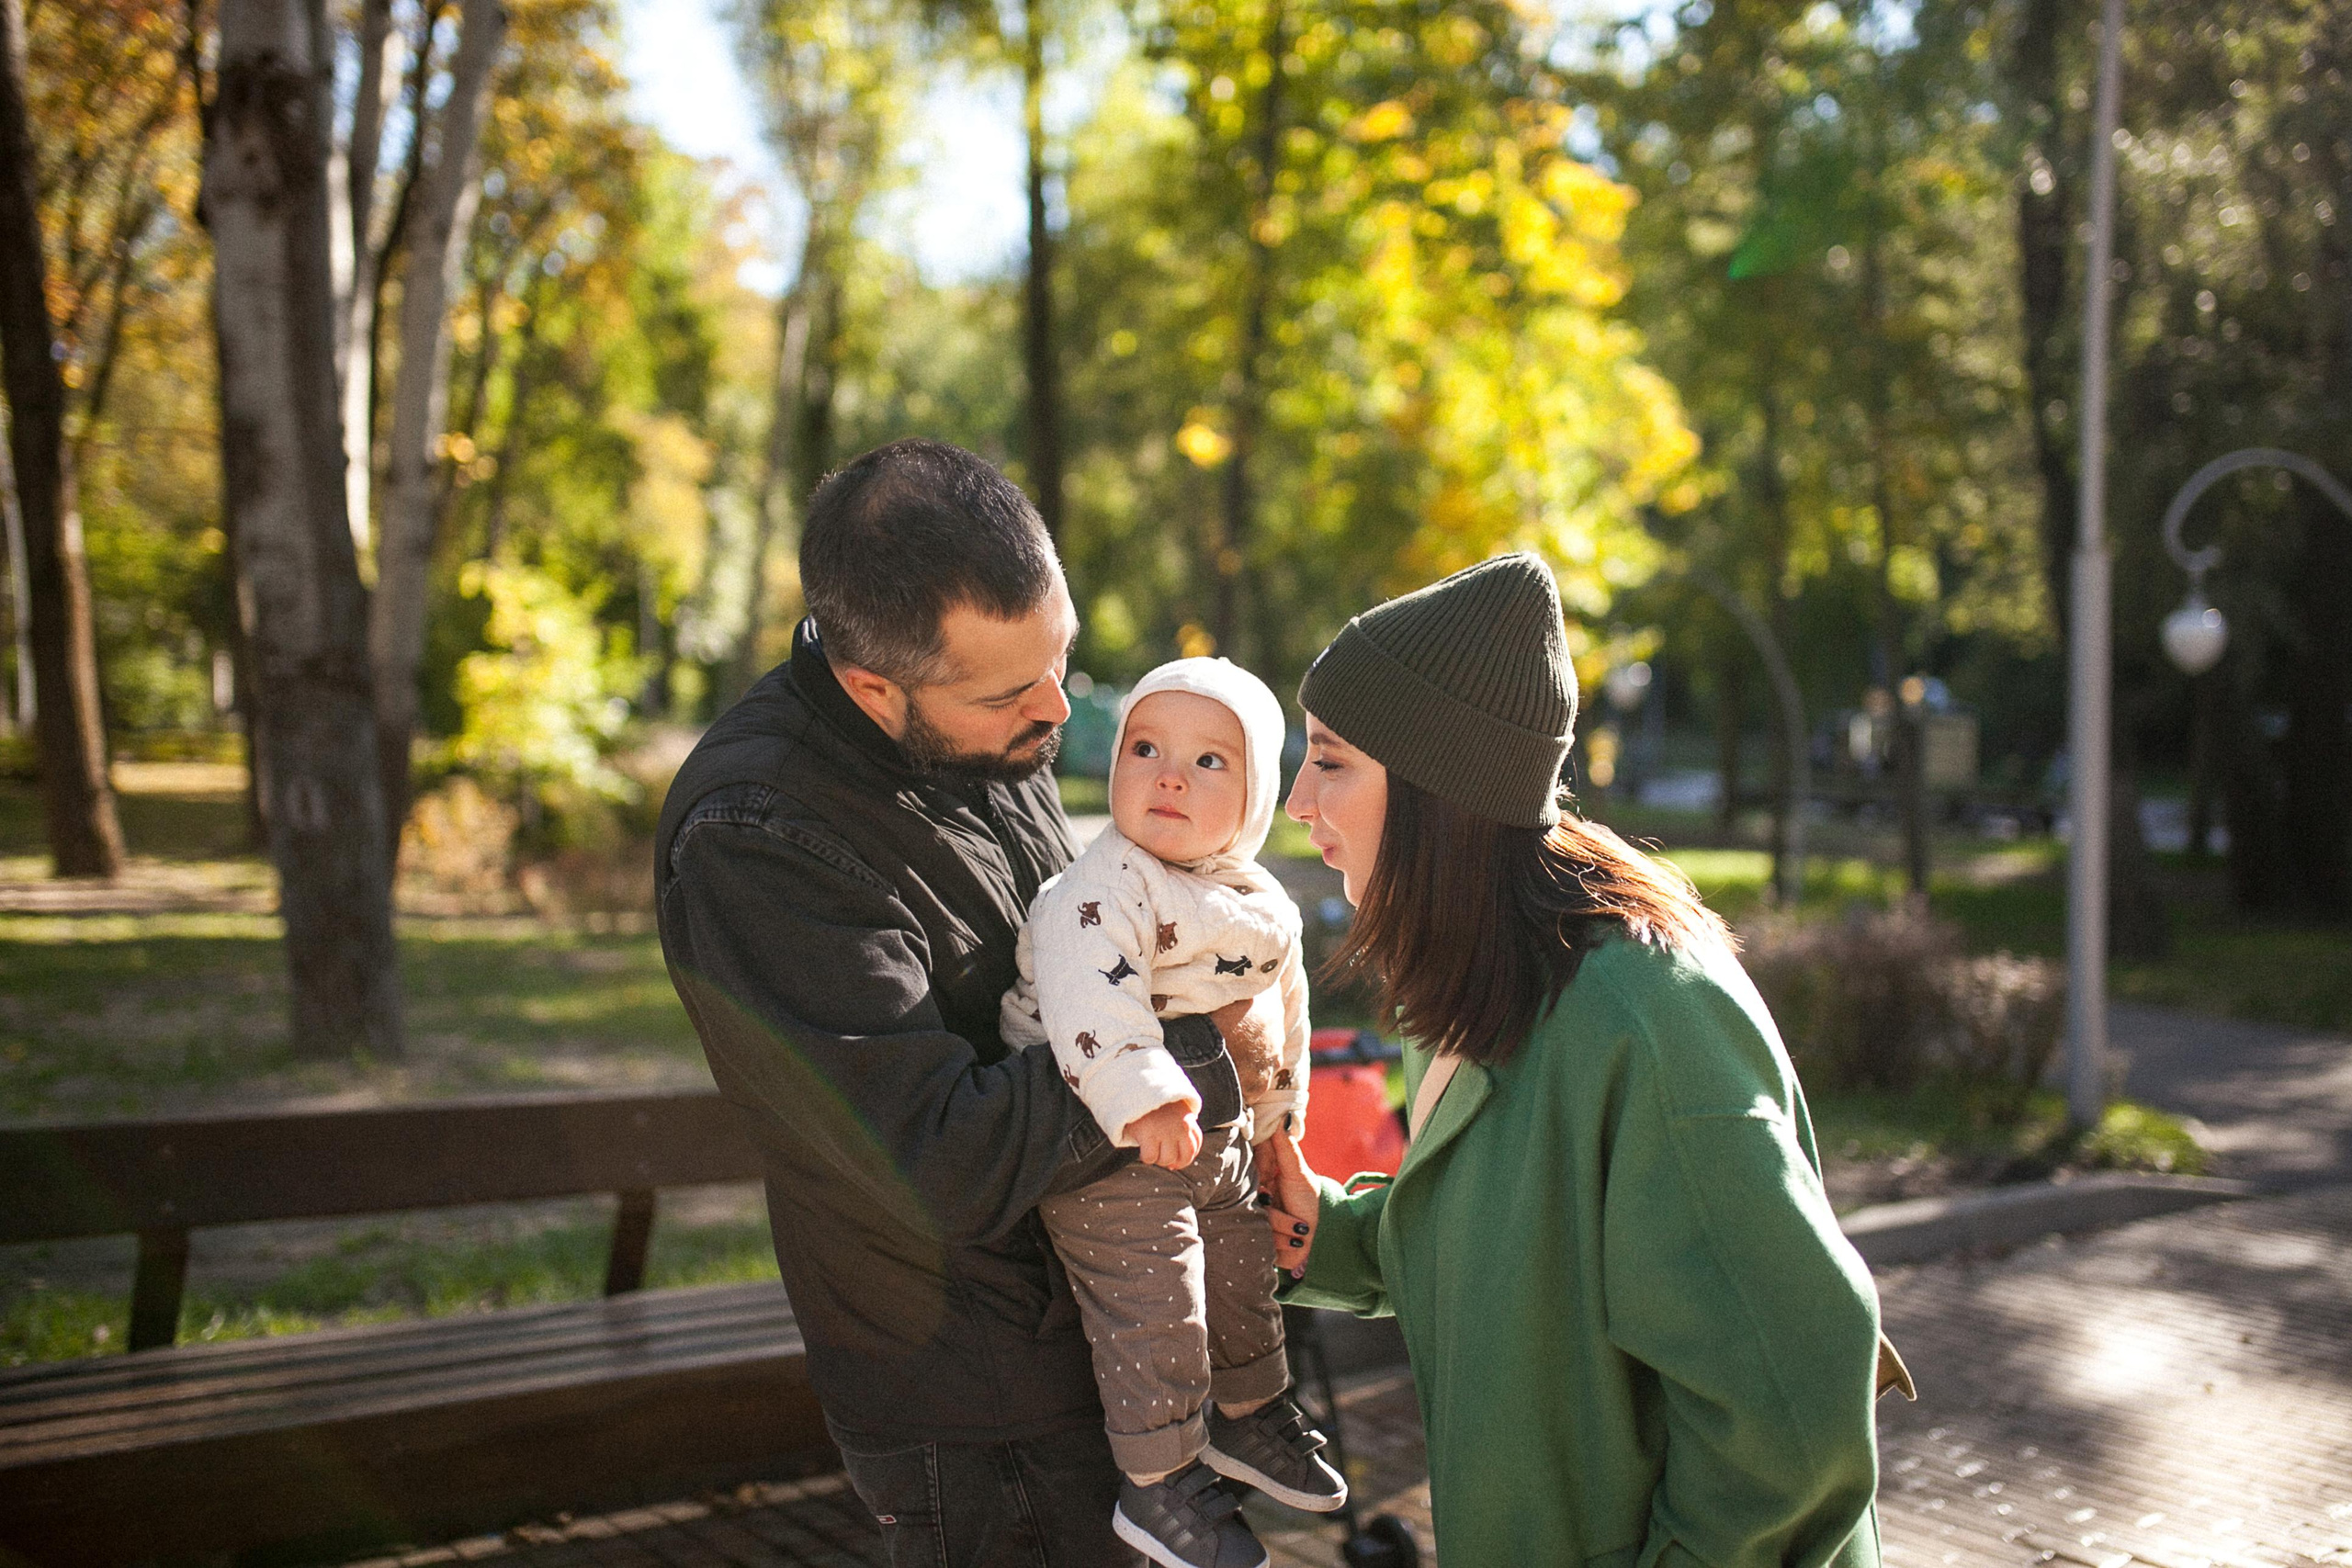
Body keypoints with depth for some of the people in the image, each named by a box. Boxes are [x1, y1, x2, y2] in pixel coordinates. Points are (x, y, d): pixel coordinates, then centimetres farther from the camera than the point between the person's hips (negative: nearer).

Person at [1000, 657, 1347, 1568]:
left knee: (1243, 1275, 21)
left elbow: (1284, 1013, 19)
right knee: (1153, 1303, -7)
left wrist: (1276, 1117, 28)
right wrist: (1141, 1102, -47)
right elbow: (1087, 996, -37)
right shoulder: (1106, 887, -21)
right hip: (1107, 1143, -8)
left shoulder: (1263, 906, 4)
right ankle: (1159, 1486, 11)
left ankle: (1248, 1415, 45)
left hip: (1219, 1136, 8)